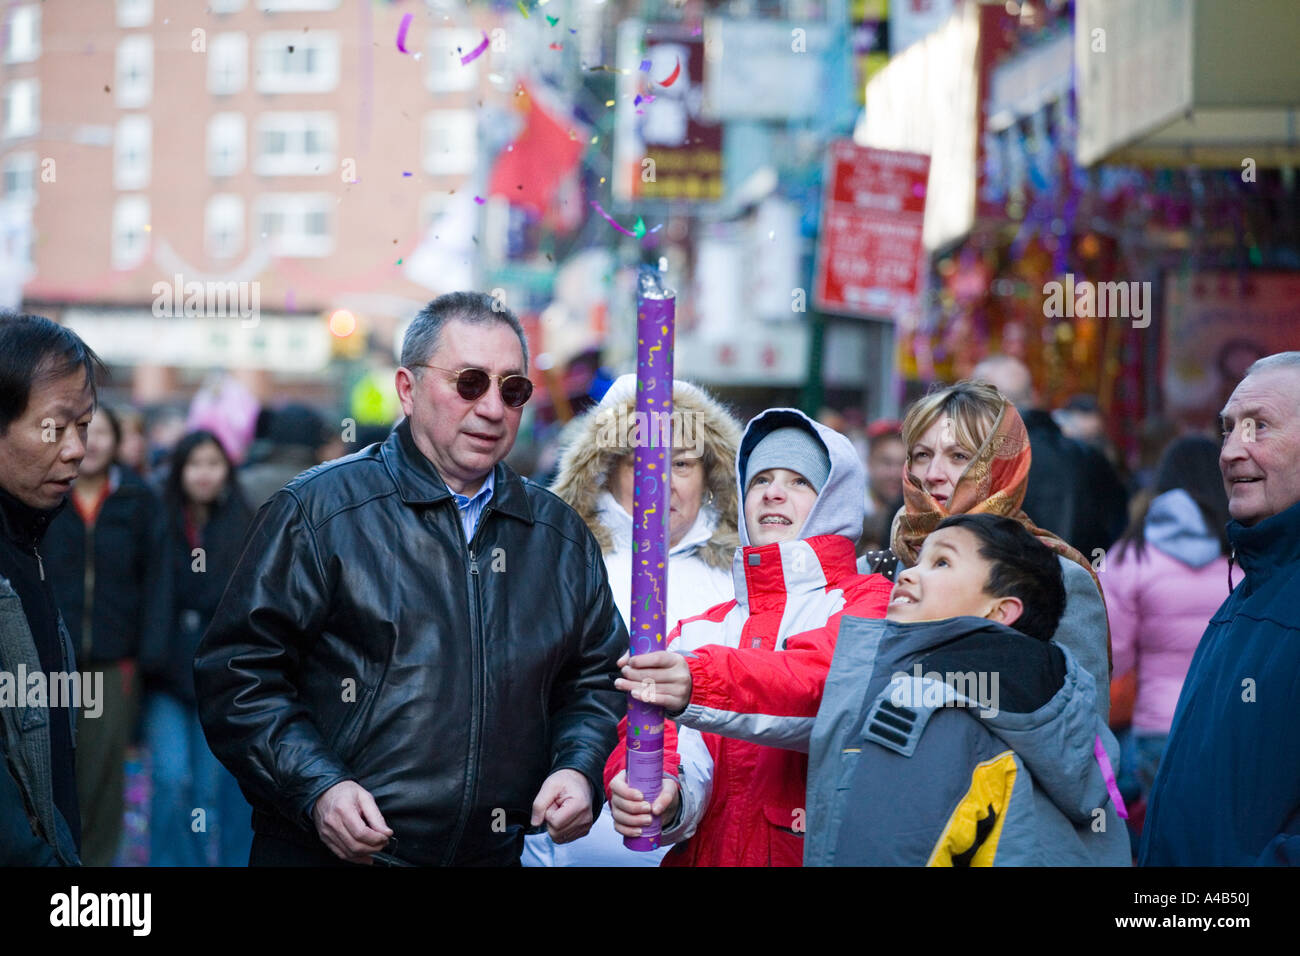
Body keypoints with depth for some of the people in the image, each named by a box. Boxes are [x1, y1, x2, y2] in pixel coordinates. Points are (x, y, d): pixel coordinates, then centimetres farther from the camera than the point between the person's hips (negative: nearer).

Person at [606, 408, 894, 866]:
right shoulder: (698, 631, 19)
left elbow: (835, 675, -11)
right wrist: (664, 796, -16)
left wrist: (700, 681, -26)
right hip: (704, 852, 3)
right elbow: (677, 738, 6)